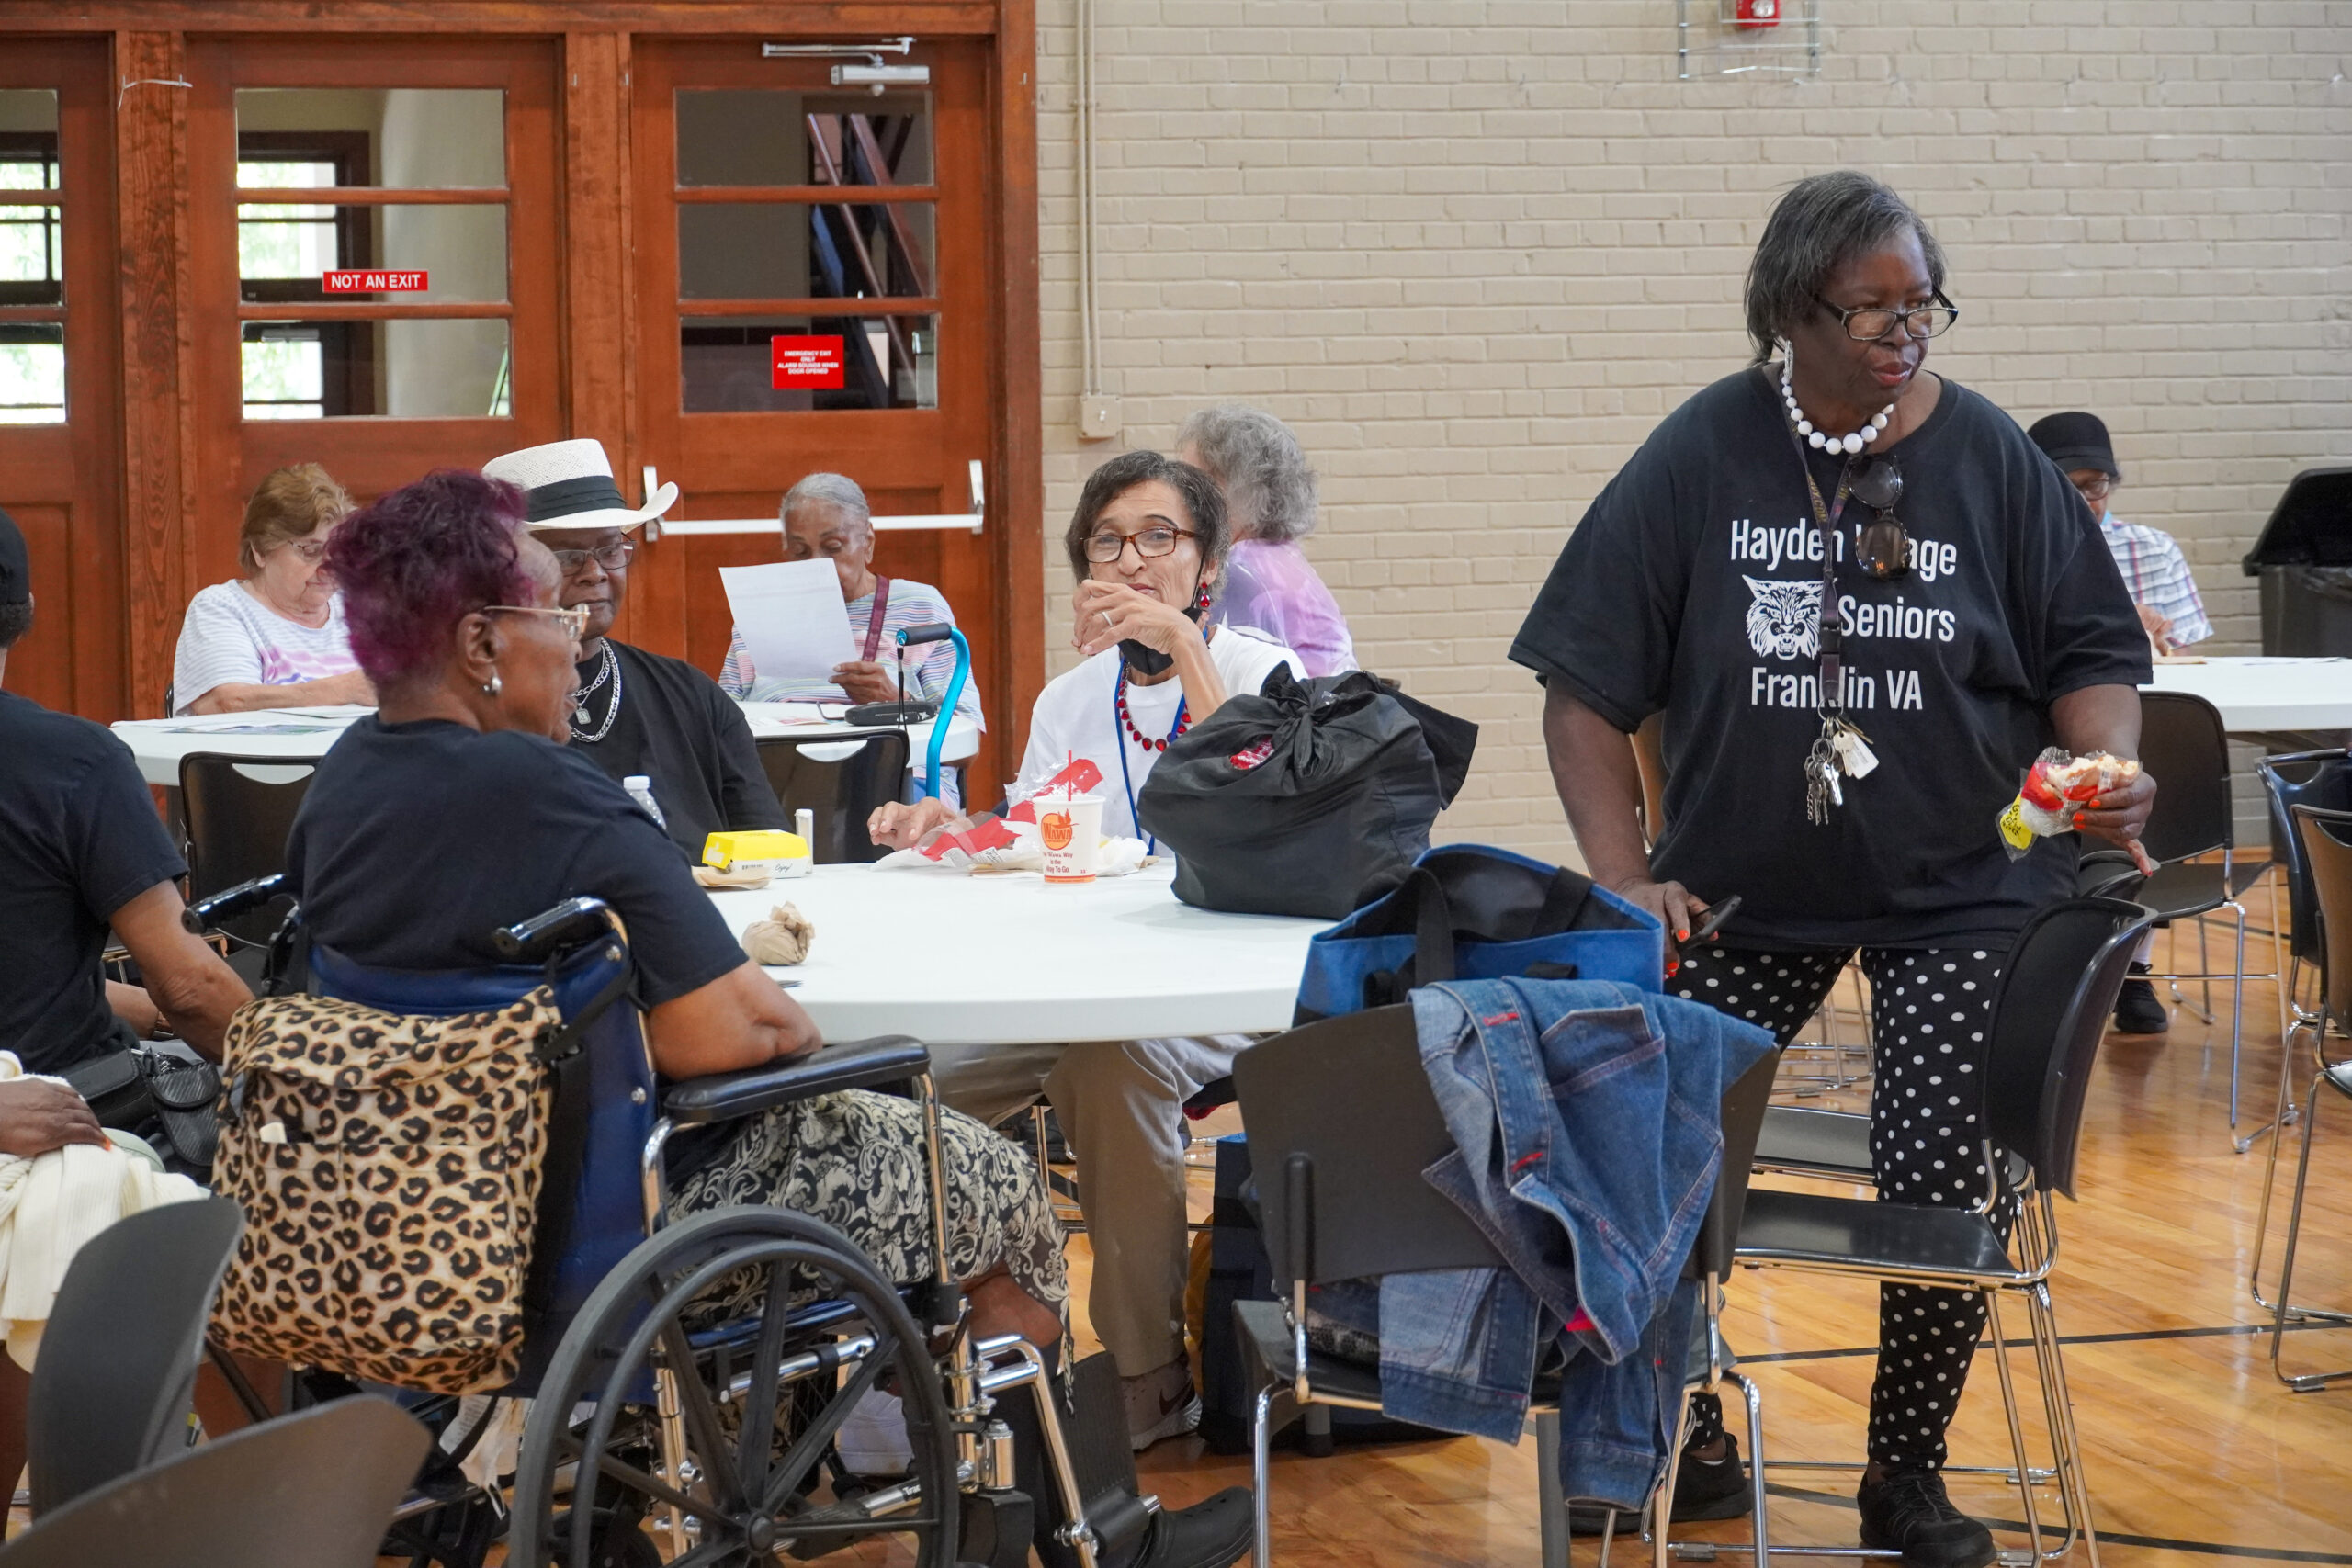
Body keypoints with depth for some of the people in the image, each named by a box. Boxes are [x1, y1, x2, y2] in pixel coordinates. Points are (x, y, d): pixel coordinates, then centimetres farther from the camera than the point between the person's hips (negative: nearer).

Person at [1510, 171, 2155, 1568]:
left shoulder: (1988, 456, -3)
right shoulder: (1702, 458, -5)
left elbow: (2090, 654, 4)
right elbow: (1587, 684, -4)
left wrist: (2112, 766, -17)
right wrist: (1625, 877, -12)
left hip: (1958, 889, 0)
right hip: (1745, 884, 1)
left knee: (1939, 1185, -7)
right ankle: (1677, 1430, 21)